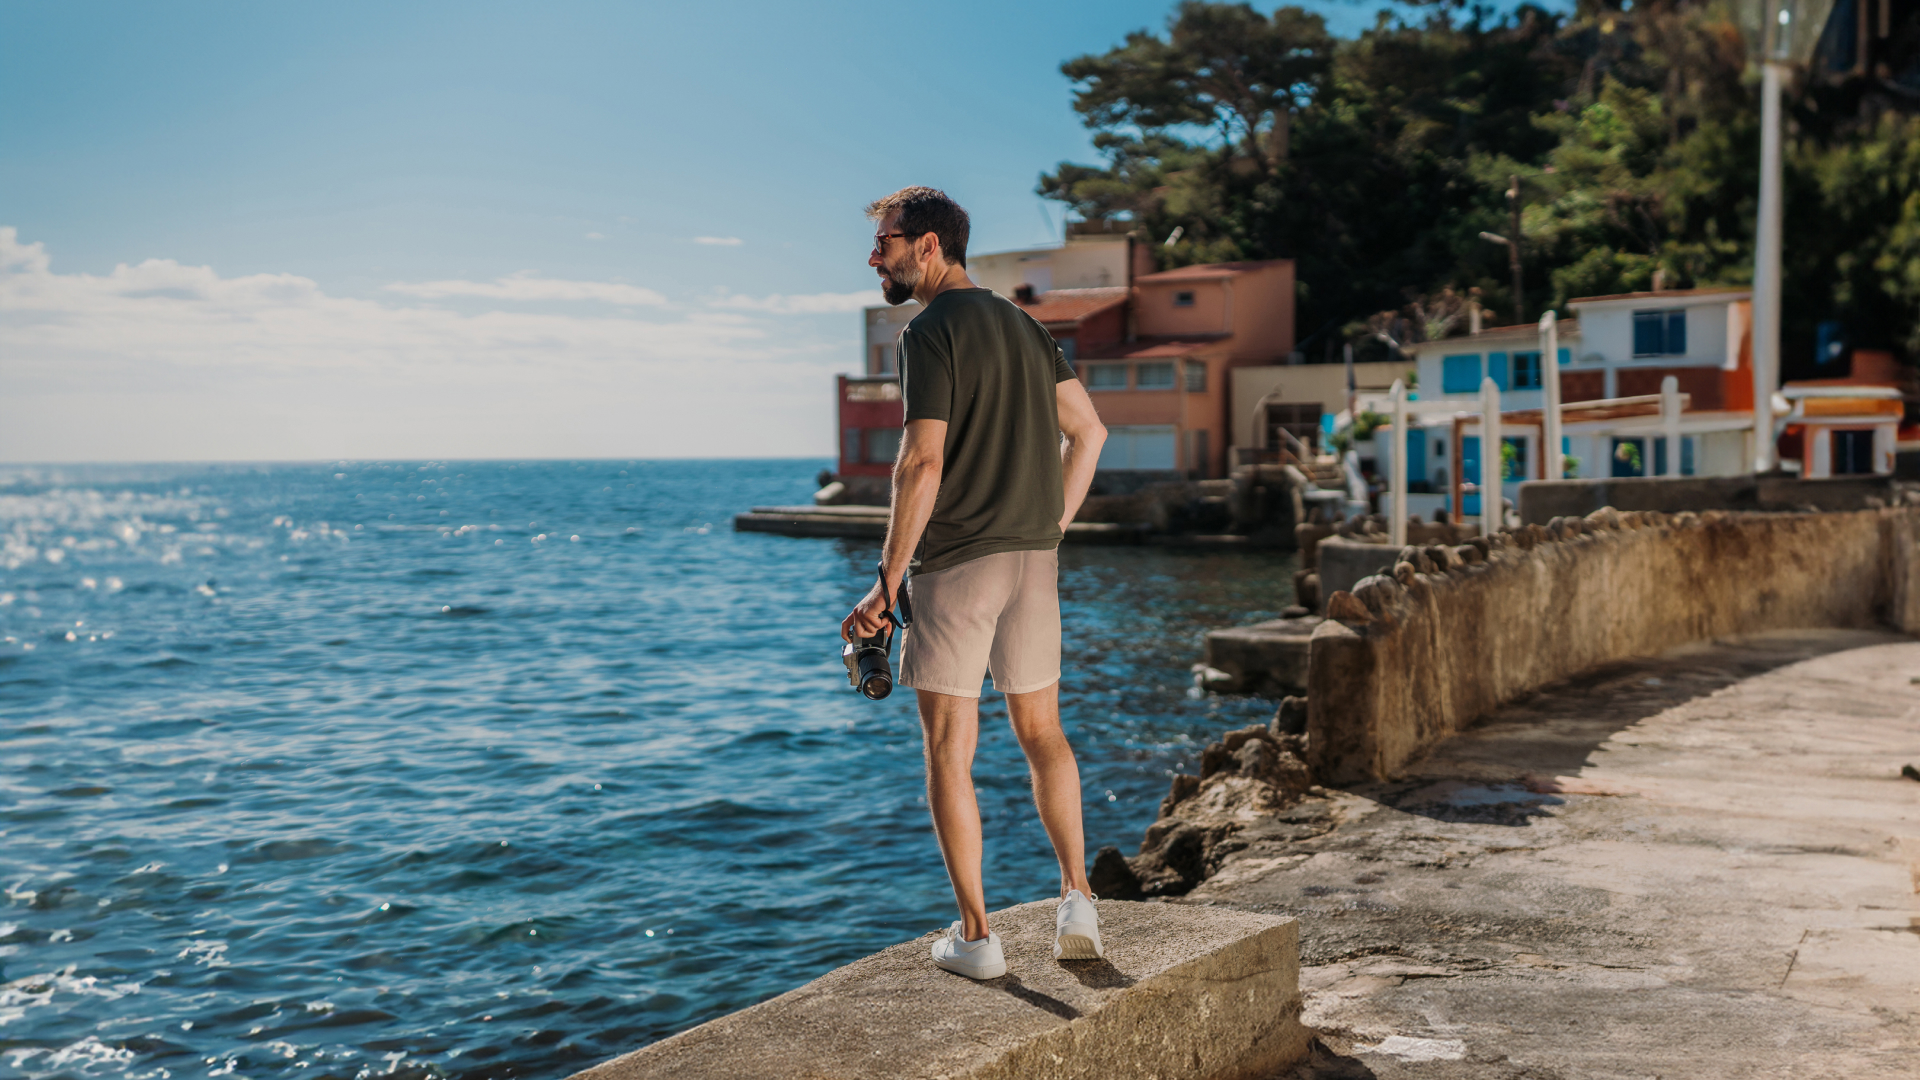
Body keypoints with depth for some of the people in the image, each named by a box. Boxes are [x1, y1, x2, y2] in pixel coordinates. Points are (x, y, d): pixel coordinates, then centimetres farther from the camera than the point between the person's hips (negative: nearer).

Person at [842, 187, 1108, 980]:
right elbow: (1088, 431, 15)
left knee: (948, 751, 3)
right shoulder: (1022, 325, 14)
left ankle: (975, 936, 7)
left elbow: (923, 464, -20)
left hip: (956, 564, -7)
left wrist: (887, 581, -16)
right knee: (1041, 732, 18)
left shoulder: (932, 332, -11)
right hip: (1033, 562, 7)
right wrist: (1050, 530, 17)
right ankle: (1077, 900, 14)